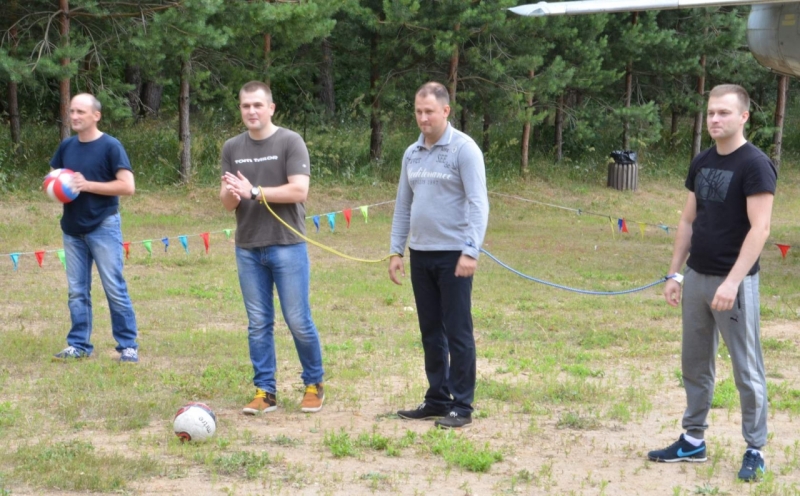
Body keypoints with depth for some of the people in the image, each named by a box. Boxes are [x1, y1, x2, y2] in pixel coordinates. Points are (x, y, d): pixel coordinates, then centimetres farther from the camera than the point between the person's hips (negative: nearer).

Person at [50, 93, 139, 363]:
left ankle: (128, 346, 1)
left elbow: (128, 186, -16)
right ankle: (78, 344, 15)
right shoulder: (66, 146, 9)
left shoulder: (110, 146, -9)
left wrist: (87, 185, -20)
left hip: (103, 227, -6)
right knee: (76, 290, 8)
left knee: (115, 289, -4)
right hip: (72, 229, 6)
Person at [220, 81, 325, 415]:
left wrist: (254, 192, -18)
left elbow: (299, 190, -15)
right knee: (258, 323, 6)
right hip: (247, 249, 4)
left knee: (298, 321, 0)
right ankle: (264, 391, 12)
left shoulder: (290, 142, -5)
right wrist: (230, 194, -18)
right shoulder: (232, 148, 8)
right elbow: (227, 202, 6)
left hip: (287, 246, -4)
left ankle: (314, 385, 16)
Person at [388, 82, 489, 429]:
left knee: (458, 332, -3)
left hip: (453, 256, -7)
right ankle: (437, 399, 20)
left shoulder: (463, 149, -9)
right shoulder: (412, 153, 11)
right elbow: (403, 206, 17)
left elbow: (478, 204, -14)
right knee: (431, 332, 12)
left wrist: (471, 251, -22)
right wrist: (396, 251, 12)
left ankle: (462, 406, 2)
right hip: (420, 254, 7)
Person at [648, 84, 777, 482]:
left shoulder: (755, 165, -13)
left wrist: (732, 281, -25)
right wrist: (675, 272, 12)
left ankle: (755, 450, 10)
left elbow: (759, 229, -19)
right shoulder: (701, 163, 9)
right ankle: (693, 441, 23)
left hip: (734, 282, -7)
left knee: (746, 370, 1)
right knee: (695, 364, 13)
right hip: (696, 277, 7)